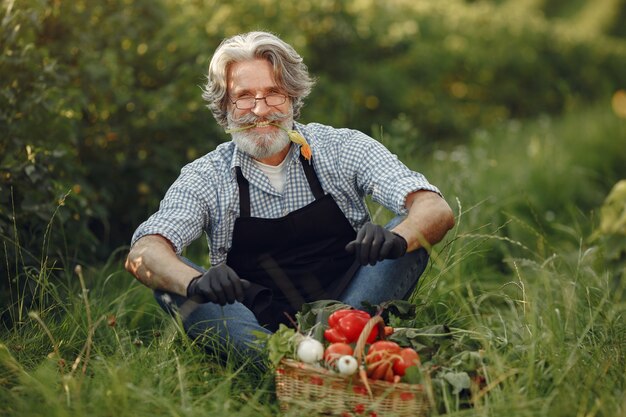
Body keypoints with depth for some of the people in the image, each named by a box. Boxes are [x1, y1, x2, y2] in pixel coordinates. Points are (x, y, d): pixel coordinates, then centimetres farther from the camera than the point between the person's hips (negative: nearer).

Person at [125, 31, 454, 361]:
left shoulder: (344, 148, 0)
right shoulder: (206, 178, 0)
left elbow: (436, 211, -11)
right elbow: (143, 253, -15)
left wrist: (396, 239, -35)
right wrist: (197, 283, -38)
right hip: (258, 330, 0)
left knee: (412, 236, -20)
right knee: (174, 281, -22)